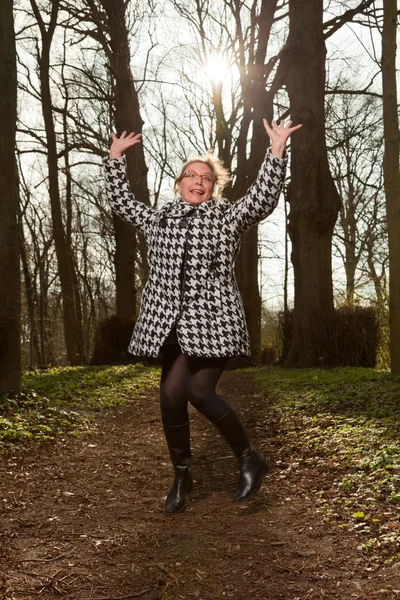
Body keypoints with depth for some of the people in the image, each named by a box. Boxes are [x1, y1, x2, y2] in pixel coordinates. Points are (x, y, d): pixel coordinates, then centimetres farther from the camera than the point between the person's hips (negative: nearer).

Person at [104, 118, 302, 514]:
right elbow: (121, 202, 29)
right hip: (171, 324, 5)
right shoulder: (158, 220, 18)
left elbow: (263, 197, -6)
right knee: (170, 396, 1)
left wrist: (277, 150, -14)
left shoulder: (227, 218, 7)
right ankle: (182, 475, 20)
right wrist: (115, 157, 27)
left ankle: (250, 459, 5)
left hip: (212, 323, -4)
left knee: (198, 391, -17)